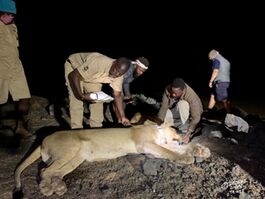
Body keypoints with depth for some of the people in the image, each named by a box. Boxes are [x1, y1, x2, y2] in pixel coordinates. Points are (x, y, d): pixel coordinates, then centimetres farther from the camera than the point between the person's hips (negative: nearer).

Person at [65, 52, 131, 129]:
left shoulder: (118, 75, -21)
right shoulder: (98, 63, -42)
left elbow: (117, 95, -13)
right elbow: (74, 75, -35)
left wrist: (123, 117, -17)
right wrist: (81, 95, -40)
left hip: (91, 77, 6)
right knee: (76, 100, -13)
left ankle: (97, 127, 10)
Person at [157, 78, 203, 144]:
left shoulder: (191, 96, -36)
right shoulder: (168, 89, -26)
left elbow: (196, 117, -35)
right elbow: (164, 106, -25)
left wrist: (188, 133, -43)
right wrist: (160, 122, -35)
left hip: (190, 112, -4)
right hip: (177, 112, 5)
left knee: (182, 104, -34)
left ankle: (184, 130, -22)